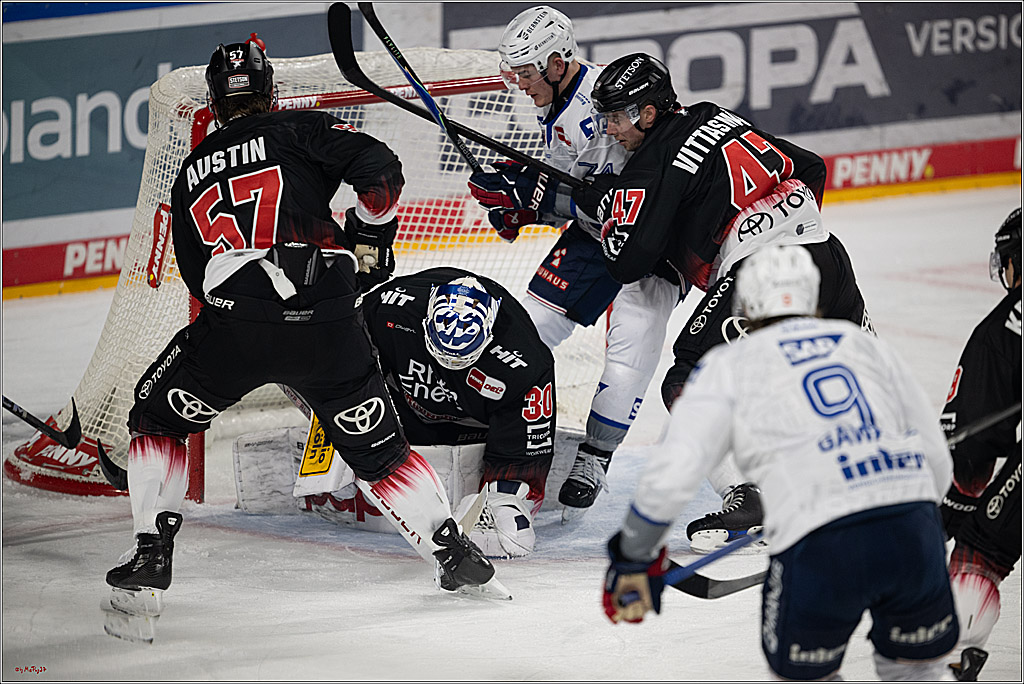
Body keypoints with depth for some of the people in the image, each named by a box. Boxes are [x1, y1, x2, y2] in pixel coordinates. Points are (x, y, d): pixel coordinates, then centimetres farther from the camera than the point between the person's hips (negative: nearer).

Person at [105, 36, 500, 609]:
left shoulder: (191, 175, 26)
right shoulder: (299, 130, 14)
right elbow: (381, 169, 0)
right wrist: (369, 242, 15)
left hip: (234, 322, 1)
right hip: (327, 322, 0)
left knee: (158, 417, 23)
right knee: (378, 448, 17)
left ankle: (153, 553, 13)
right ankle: (455, 553, 14)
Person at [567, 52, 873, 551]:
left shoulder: (653, 166, -4)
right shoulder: (717, 119, 19)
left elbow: (628, 263, -5)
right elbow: (810, 169, 24)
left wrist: (603, 203, 11)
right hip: (826, 250, 8)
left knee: (689, 383, -1)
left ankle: (745, 497, -10)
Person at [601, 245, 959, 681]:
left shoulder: (729, 365, 14)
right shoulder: (865, 344, 24)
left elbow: (673, 471, 3)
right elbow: (937, 461, 24)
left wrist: (634, 561, 16)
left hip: (820, 547, -3)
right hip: (914, 528, 3)